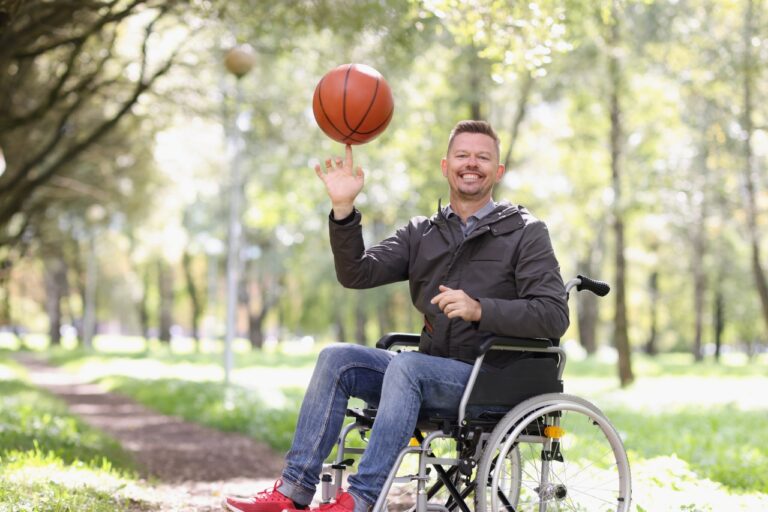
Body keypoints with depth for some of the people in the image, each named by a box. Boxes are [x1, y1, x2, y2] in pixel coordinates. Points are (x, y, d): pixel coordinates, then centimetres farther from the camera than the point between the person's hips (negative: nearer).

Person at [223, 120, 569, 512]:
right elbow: (357, 273, 1)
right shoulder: (421, 234, 14)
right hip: (430, 374, 5)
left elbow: (554, 316, -11)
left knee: (406, 366, -31)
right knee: (336, 359, -13)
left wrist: (480, 309, -23)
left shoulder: (525, 233, 1)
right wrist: (343, 210, -14)